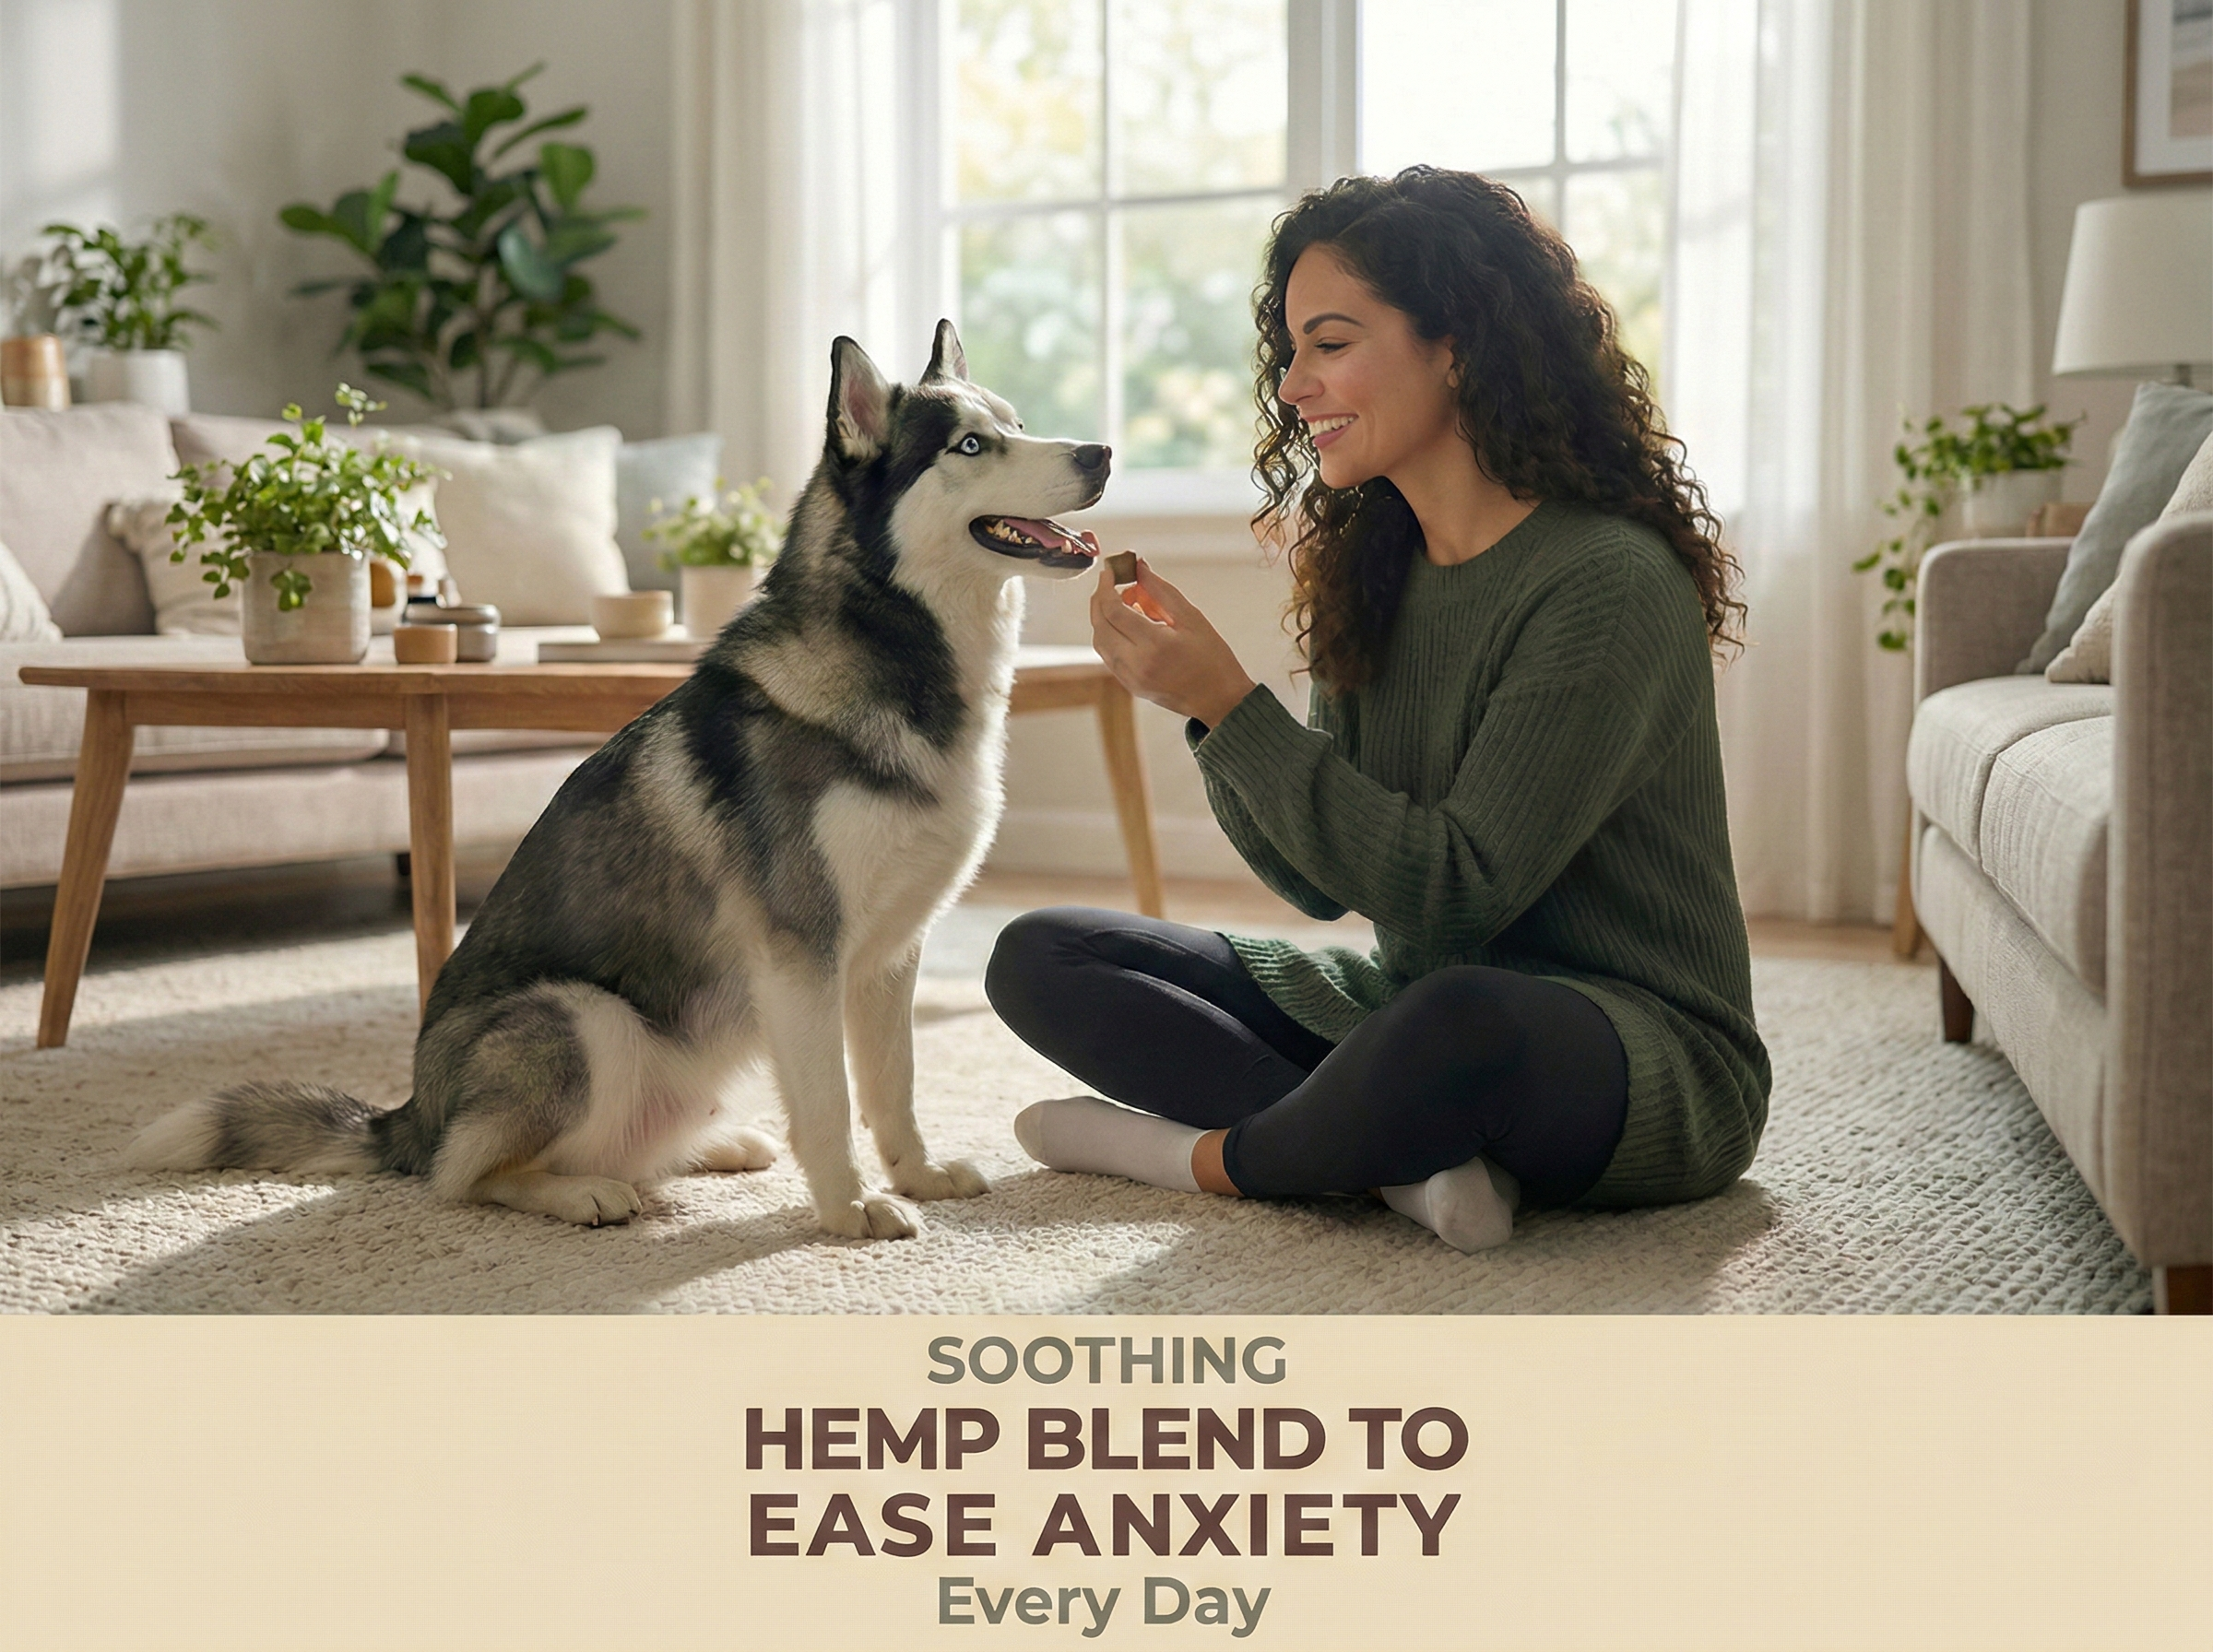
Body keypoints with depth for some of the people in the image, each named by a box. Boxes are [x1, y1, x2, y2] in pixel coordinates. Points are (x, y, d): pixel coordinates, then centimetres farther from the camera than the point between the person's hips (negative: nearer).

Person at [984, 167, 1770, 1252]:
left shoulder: (1608, 585, -18)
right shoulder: (1372, 567, 5)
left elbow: (1454, 898, -23)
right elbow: (1325, 880, 6)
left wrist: (1229, 704, -23)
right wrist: (1198, 704, -9)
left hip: (1649, 1066, -8)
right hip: (1410, 1006, 8)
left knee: (1460, 1019, -43)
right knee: (1038, 958, 1)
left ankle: (1208, 1154, -11)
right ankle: (1408, 1155, -17)